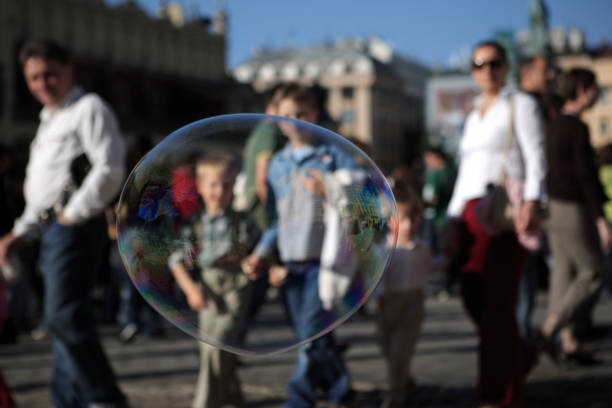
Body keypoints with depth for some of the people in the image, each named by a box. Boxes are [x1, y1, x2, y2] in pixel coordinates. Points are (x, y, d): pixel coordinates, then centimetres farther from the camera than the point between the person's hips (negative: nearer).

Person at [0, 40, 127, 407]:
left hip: (75, 226, -9)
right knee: (64, 319, 8)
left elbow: (109, 169, -15)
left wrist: (74, 215, -15)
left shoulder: (89, 108, -2)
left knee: (64, 314, -17)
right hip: (51, 226, 9)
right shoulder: (49, 120, 25)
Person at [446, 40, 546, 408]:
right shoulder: (474, 115, 22)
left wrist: (532, 202, -25)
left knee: (496, 300, -9)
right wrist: (455, 218, 16)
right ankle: (520, 358, 27)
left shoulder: (521, 105, 2)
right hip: (473, 209, 7)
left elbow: (537, 157, -10)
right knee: (473, 295, 4)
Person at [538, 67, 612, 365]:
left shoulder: (554, 125, 12)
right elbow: (586, 175, -20)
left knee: (564, 273, 9)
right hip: (573, 210, -9)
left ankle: (569, 343, 11)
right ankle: (549, 329, -6)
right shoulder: (578, 128, -16)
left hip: (554, 206, 9)